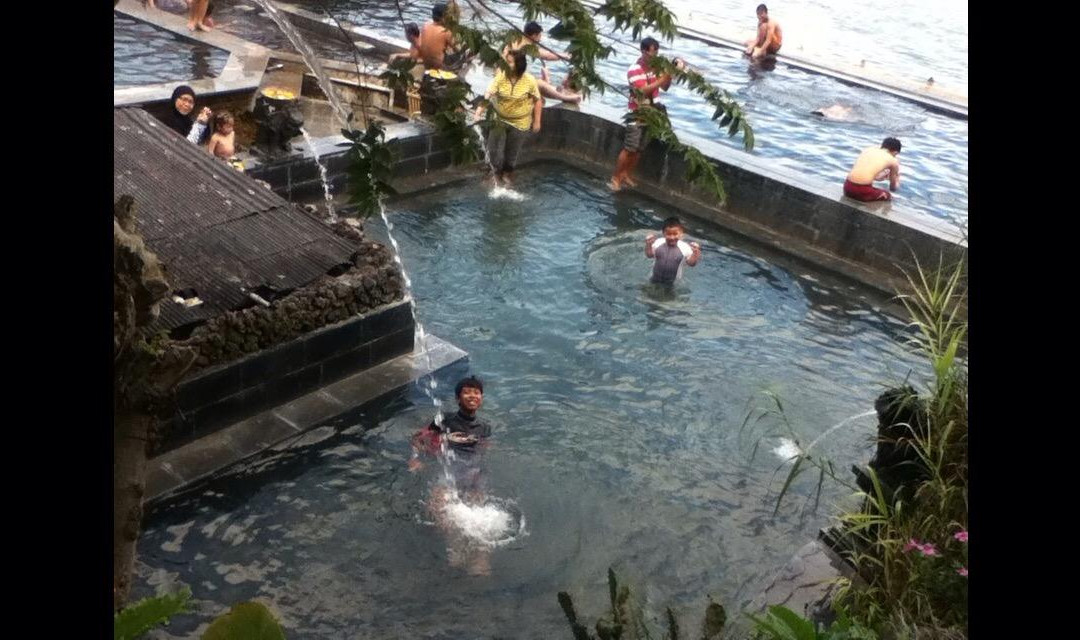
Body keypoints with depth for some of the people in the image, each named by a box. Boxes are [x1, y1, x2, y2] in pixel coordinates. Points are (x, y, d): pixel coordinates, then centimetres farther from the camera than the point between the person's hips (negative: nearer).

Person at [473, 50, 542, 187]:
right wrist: (480, 109, -40)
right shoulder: (500, 77, -17)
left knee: (512, 151, 14)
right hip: (499, 119, 1)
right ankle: (497, 172, 32)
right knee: (494, 148, 3)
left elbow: (538, 101, -8)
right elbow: (489, 94, -25)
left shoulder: (530, 81, -19)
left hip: (520, 123, -1)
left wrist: (537, 121, -6)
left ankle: (507, 173, 41)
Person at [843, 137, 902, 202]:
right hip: (862, 191, -5)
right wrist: (897, 179, 47)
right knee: (888, 195, 26)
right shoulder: (893, 160, 9)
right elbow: (893, 188, 24)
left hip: (847, 187, 5)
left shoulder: (867, 150, 21)